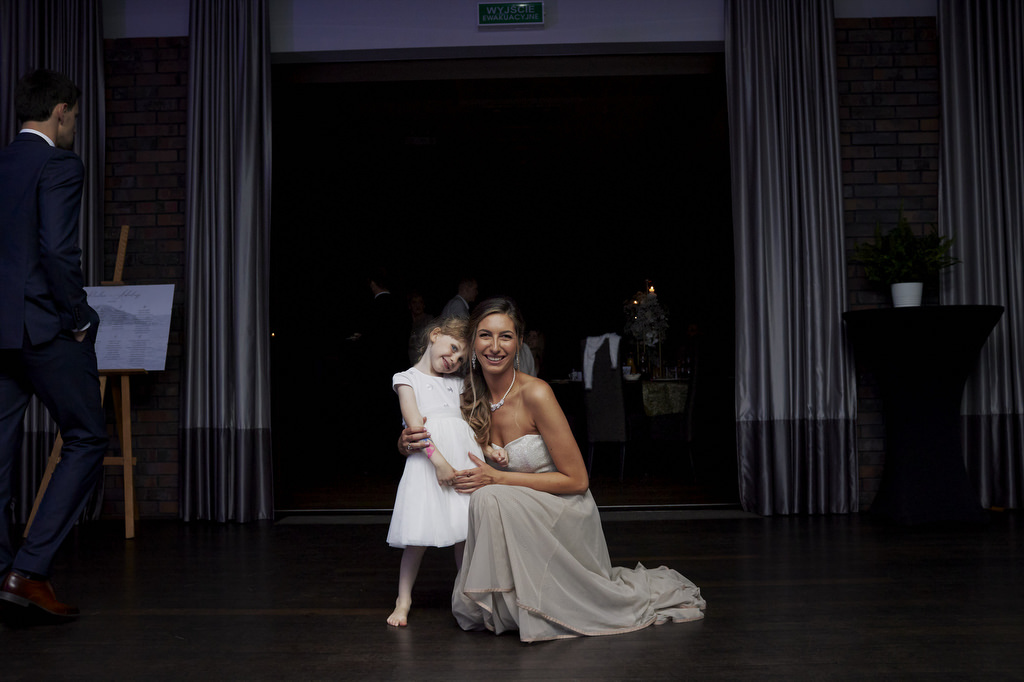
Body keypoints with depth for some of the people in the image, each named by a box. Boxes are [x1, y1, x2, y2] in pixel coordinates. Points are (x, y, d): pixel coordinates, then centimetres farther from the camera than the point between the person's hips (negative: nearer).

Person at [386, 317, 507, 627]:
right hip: (428, 462, -5)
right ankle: (404, 598, 15)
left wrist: (489, 450, 1)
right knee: (419, 535, -3)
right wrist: (438, 460, -18)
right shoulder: (408, 379, 5)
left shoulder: (457, 383, 22)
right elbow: (415, 424, -7)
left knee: (465, 532, 5)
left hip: (464, 460, 5)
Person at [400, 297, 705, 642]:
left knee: (490, 498, -32)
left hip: (564, 519, -7)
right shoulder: (471, 399, -4)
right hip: (521, 521, 7)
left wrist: (496, 478, -23)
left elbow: (577, 480, -20)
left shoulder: (535, 394, -22)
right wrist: (411, 442, -11)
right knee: (468, 610, -3)